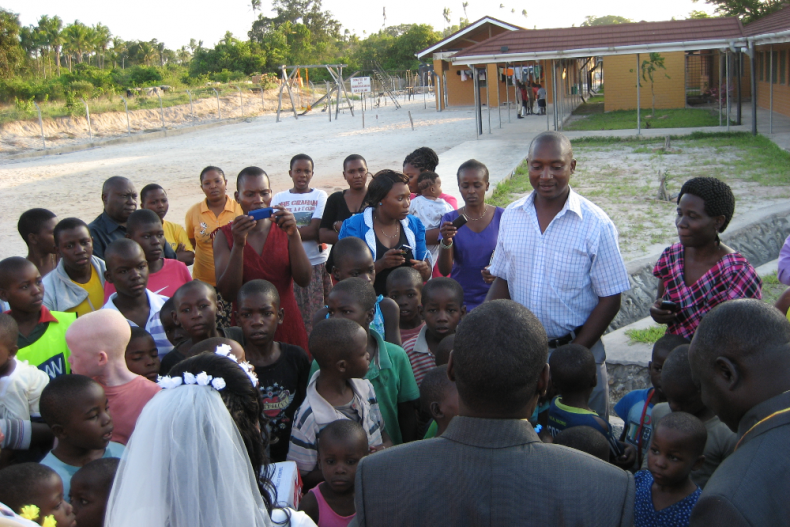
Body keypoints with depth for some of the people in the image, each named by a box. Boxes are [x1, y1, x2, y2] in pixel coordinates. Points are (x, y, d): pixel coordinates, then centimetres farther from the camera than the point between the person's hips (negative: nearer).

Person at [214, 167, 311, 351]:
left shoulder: (283, 229, 2)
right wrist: (238, 245, -24)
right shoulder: (226, 235, -2)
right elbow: (227, 292, -13)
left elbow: (304, 281, -10)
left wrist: (294, 235, -21)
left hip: (288, 325, 1)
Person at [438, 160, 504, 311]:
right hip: (460, 301, 0)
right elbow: (444, 270, -7)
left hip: (493, 299, 0)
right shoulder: (451, 219, -2)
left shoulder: (502, 216, -3)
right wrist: (446, 242, -25)